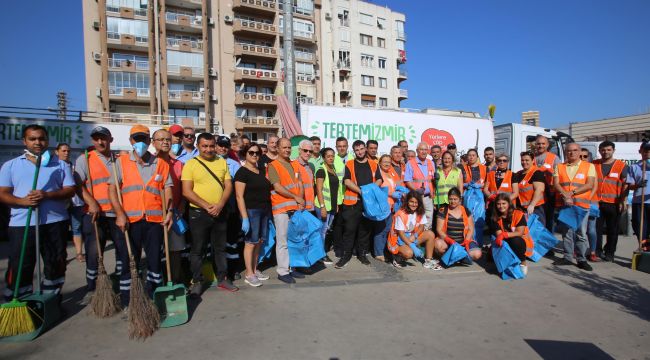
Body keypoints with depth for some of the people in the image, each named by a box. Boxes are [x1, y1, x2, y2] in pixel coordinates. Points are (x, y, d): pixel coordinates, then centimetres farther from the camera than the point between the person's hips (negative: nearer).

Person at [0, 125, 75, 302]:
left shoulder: (60, 164, 8)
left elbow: (70, 190, 1)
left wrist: (47, 195, -16)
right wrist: (22, 201, -17)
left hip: (55, 222, 1)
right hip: (22, 224, 0)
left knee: (56, 264, 8)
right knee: (19, 267, 2)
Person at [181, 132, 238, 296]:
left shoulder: (222, 162, 7)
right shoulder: (190, 164, -4)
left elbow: (228, 186, 2)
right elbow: (186, 191, -10)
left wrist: (220, 205, -13)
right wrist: (206, 206, -17)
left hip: (220, 212, 3)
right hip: (199, 213, -3)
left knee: (220, 247, 14)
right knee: (198, 249, 7)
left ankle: (222, 278, 26)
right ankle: (196, 281, 20)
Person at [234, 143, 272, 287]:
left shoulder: (261, 171, 15)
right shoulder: (242, 172, -7)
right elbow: (239, 196, -13)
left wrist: (268, 210, 15)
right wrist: (244, 217, -19)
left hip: (264, 210, 7)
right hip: (251, 211, -7)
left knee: (259, 241, 11)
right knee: (251, 242, -2)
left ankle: (255, 270, 23)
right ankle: (249, 274, 8)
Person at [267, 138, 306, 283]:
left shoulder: (293, 165, 15)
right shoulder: (273, 166, -5)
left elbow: (299, 184, 11)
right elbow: (278, 187, -12)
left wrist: (300, 201, -4)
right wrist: (296, 197, -9)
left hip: (295, 207, 6)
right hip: (281, 208, -6)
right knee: (283, 241, -2)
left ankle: (292, 267, 23)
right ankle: (283, 271, 7)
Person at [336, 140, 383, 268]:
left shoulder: (373, 165, 13)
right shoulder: (349, 164, 5)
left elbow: (379, 180, 9)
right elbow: (347, 181, -7)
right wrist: (361, 191, -16)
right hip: (352, 202, -3)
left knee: (365, 229, 9)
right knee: (349, 229, -2)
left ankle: (362, 254, 21)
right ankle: (346, 255, 7)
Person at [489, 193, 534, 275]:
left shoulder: (518, 214, -14)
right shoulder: (496, 218, -2)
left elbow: (520, 233, -22)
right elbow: (498, 234, -11)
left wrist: (504, 234, -35)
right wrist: (500, 238, -35)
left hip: (523, 243, -3)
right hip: (507, 244, 4)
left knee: (515, 240, -36)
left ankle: (523, 264, -13)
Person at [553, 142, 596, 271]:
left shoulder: (589, 166, 5)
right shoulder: (559, 167, 11)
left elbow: (590, 185, -5)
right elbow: (556, 184, 1)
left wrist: (572, 192, -15)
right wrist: (565, 195, -16)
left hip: (582, 204, -2)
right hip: (564, 204, 2)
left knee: (581, 233, 0)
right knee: (566, 232, 8)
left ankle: (581, 259, 9)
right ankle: (567, 257, 16)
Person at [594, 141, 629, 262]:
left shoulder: (621, 166, 2)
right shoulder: (594, 164, 7)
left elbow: (625, 185, -1)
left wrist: (623, 201, -8)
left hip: (614, 204, -1)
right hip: (596, 203, 1)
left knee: (612, 230, 7)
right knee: (596, 229, 3)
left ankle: (609, 253, 17)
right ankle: (596, 251, 12)